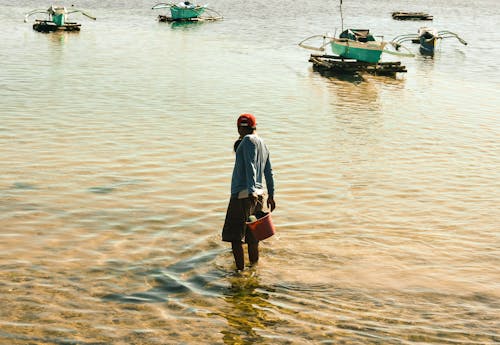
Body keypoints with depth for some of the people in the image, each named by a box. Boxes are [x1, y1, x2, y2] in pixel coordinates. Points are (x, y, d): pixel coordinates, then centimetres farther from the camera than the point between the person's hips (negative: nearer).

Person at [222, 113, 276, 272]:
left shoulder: (249, 140, -9)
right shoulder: (263, 145, 18)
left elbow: (250, 167, -21)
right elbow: (269, 172, 25)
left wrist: (251, 191, -29)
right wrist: (271, 195, 33)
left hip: (243, 195, -9)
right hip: (259, 194, 9)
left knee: (235, 236, -5)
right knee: (251, 235, 18)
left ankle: (240, 270, -8)